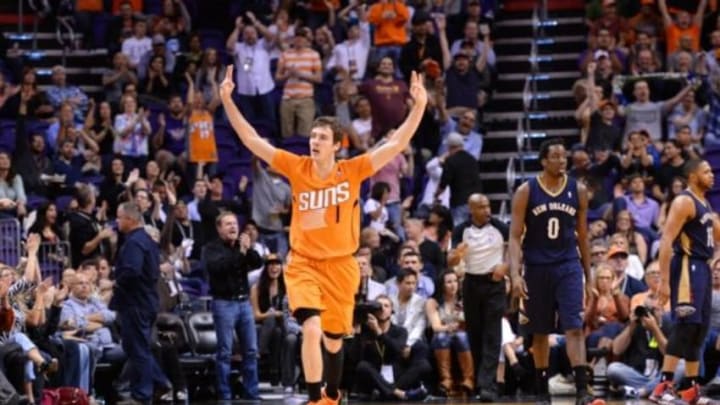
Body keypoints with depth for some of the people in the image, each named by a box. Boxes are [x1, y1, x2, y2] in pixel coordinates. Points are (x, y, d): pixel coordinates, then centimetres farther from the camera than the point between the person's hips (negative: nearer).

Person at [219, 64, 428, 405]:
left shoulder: (353, 171, -5)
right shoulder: (297, 168, -5)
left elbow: (397, 144, -7)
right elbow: (252, 140, -7)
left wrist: (419, 106, -17)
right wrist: (228, 101, -15)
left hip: (340, 265, 1)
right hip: (303, 263, -1)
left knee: (334, 341, 12)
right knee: (311, 330, -22)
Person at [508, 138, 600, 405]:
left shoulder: (578, 191, 3)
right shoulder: (526, 192, -4)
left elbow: (582, 235, 11)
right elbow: (515, 237, -5)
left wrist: (588, 275, 11)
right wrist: (515, 275, -15)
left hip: (568, 266, 0)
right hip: (537, 269, 0)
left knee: (575, 327, -13)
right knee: (540, 332, 8)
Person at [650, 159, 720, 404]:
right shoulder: (684, 202, -12)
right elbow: (666, 241, -19)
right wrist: (664, 281, -25)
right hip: (687, 267, -10)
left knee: (700, 328, 11)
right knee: (685, 326, -16)